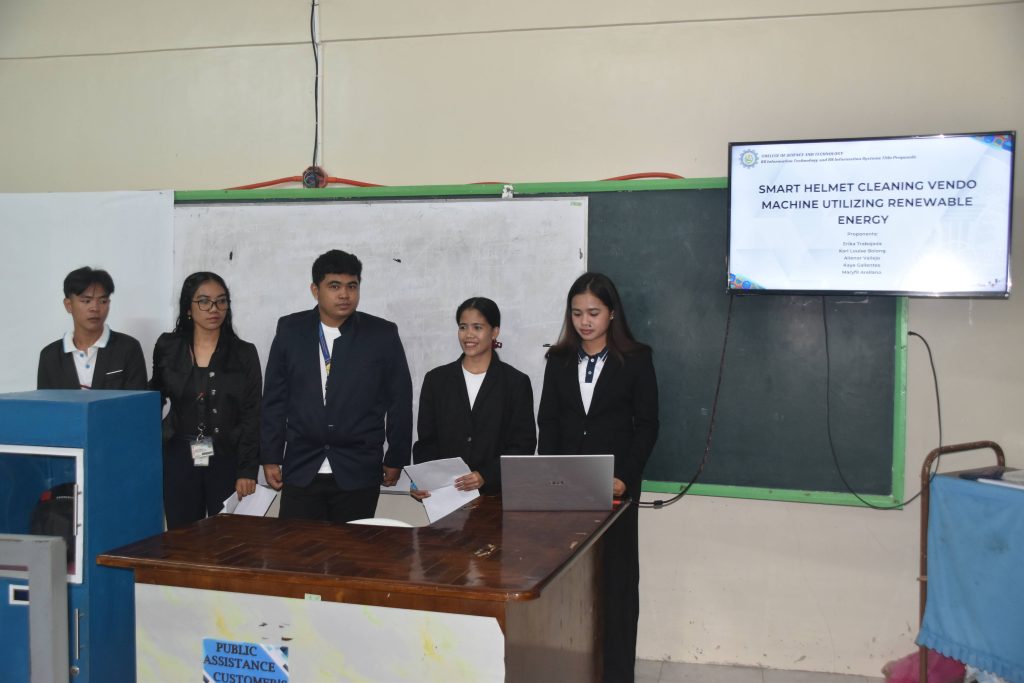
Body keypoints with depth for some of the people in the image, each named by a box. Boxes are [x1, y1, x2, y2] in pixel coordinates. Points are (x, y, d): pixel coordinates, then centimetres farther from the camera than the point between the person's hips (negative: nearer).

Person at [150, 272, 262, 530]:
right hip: (179, 461, 1)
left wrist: (248, 470, -7)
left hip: (226, 460, -1)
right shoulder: (167, 348, 5)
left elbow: (252, 416, -2)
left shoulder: (244, 354, 0)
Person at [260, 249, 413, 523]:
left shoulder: (383, 334, -1)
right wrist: (270, 458, 6)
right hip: (301, 470, 1)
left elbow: (400, 401, 4)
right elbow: (275, 398, 7)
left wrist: (395, 459, 6)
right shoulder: (290, 330, 4)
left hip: (358, 473, -1)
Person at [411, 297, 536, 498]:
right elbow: (426, 441, 11)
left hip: (496, 494, -2)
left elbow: (523, 445, 2)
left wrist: (485, 476, -12)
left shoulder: (516, 382, 5)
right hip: (443, 492, 2)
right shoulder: (436, 379, 11)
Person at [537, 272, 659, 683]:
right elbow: (547, 423, 6)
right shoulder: (559, 361, 8)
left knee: (616, 577, 3)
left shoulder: (636, 359, 0)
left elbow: (647, 425, -2)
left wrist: (625, 477, -12)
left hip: (615, 484, -2)